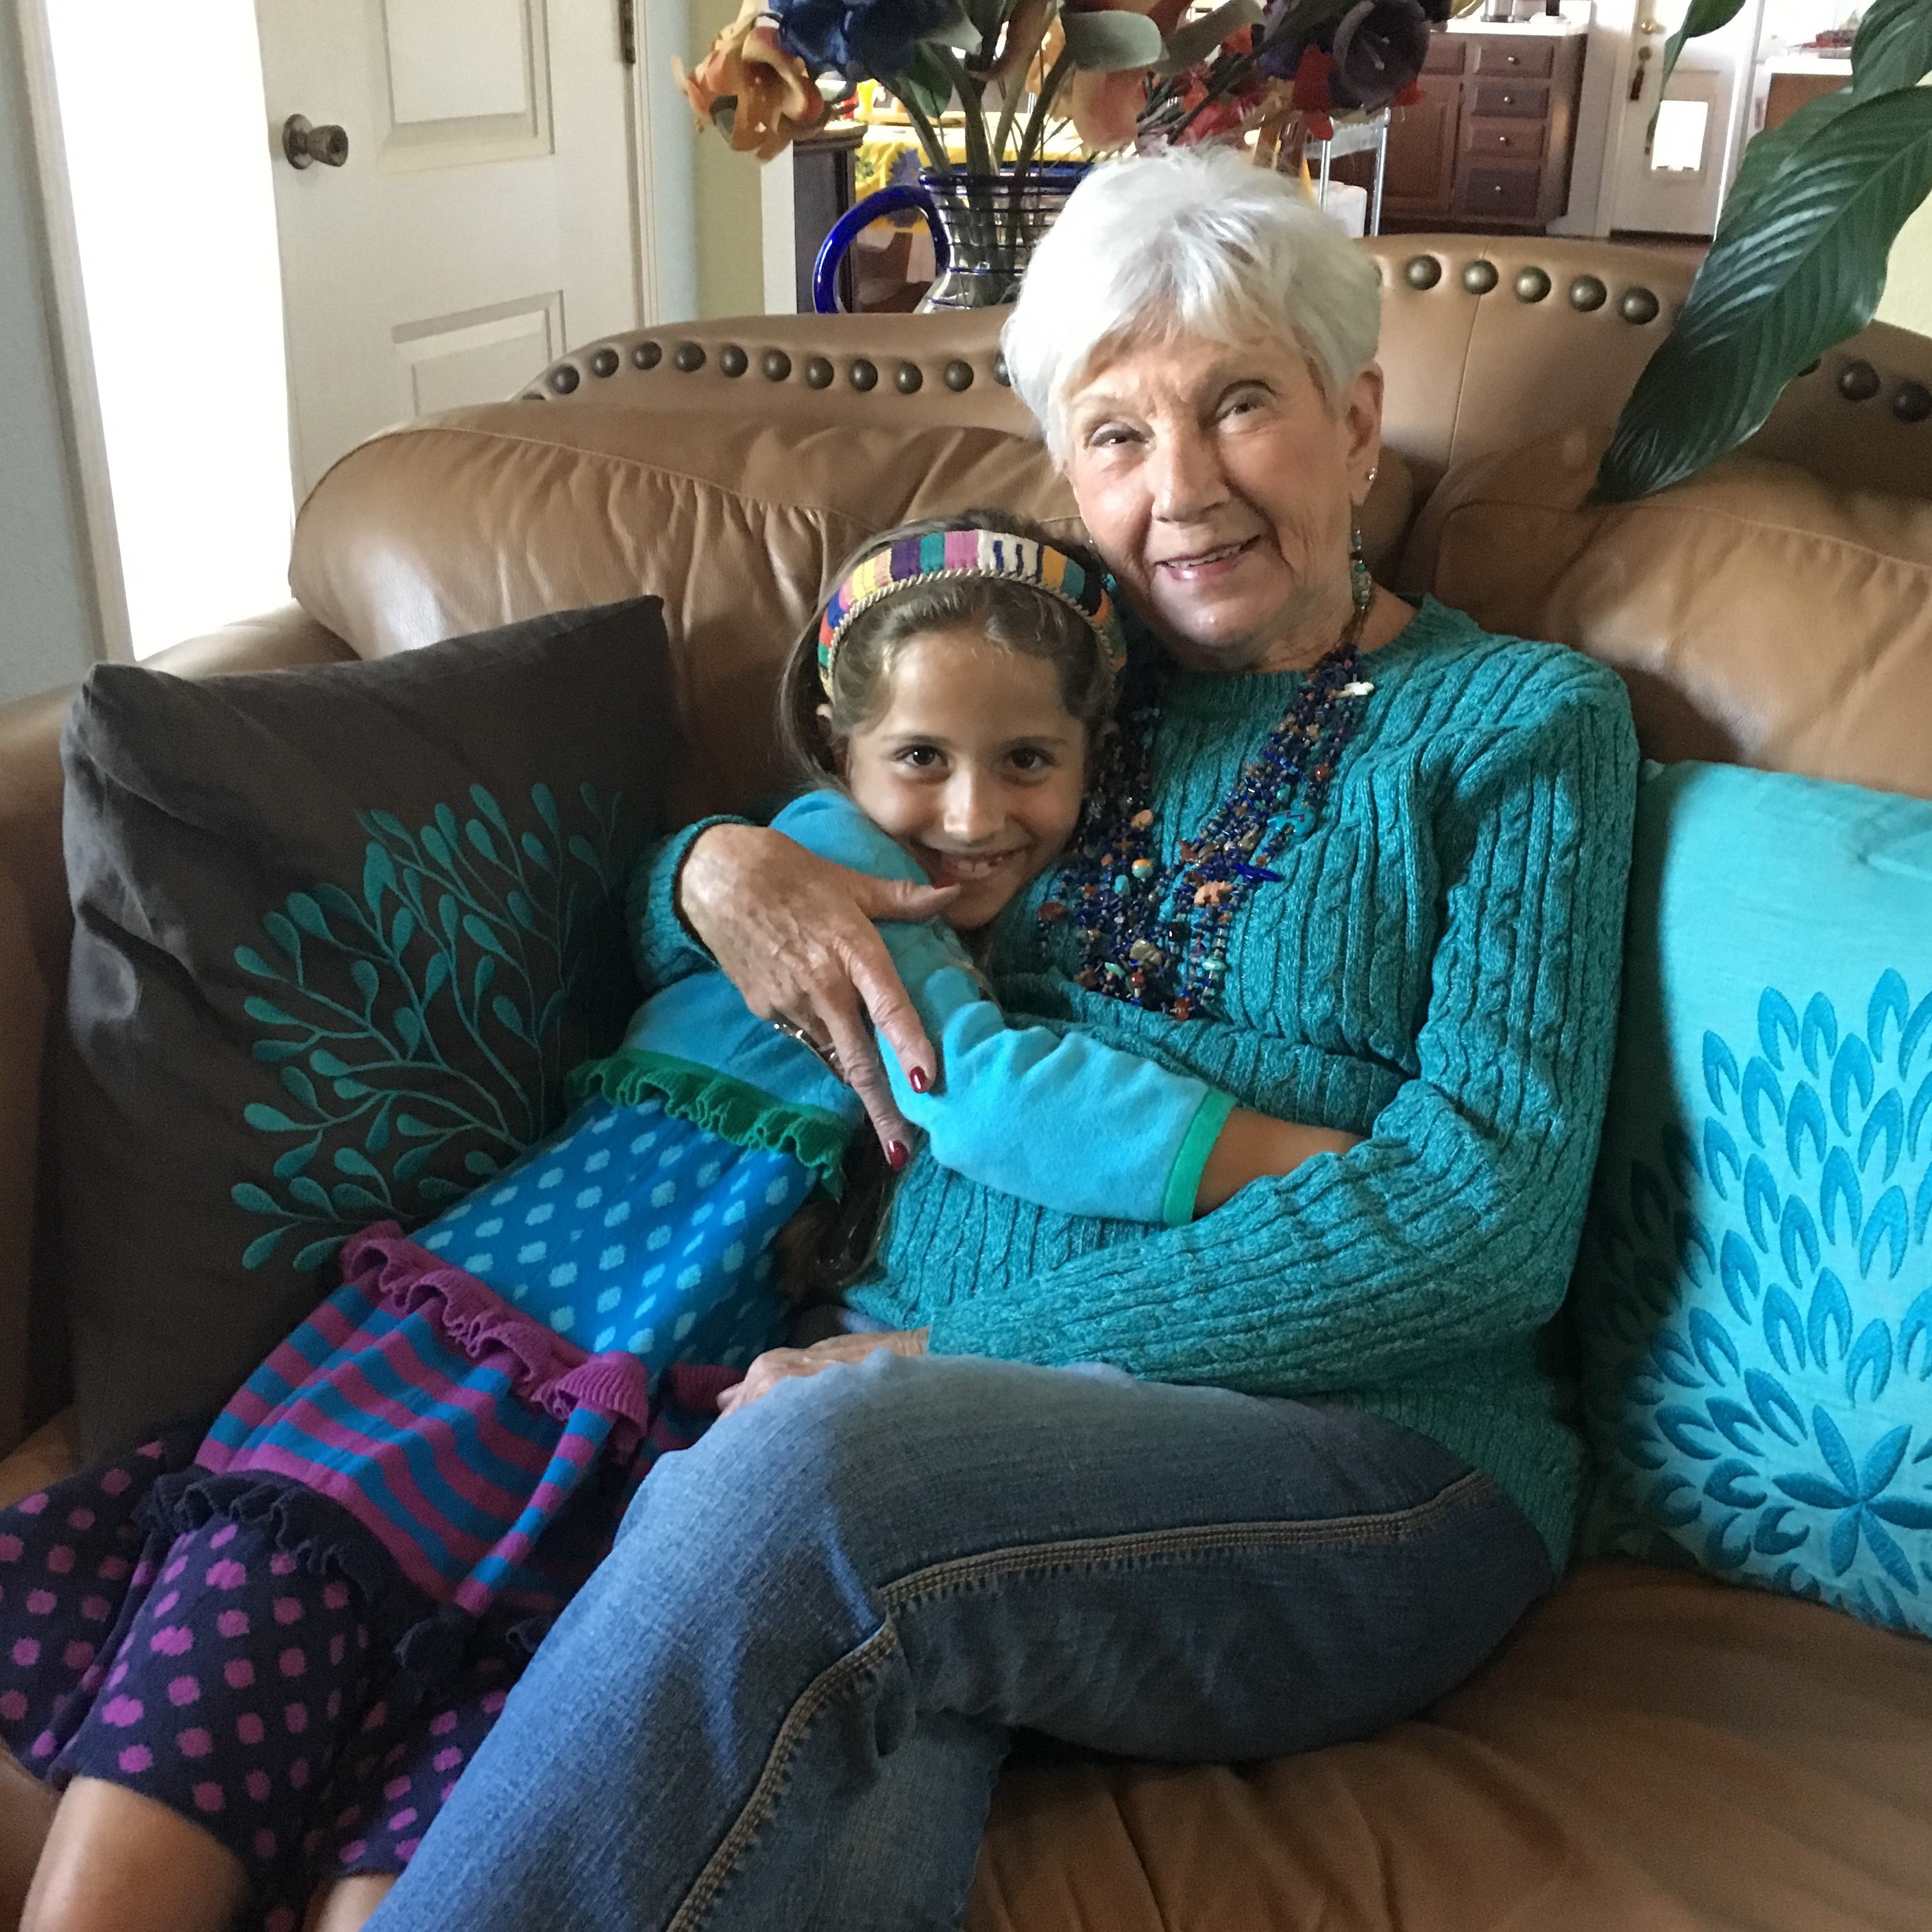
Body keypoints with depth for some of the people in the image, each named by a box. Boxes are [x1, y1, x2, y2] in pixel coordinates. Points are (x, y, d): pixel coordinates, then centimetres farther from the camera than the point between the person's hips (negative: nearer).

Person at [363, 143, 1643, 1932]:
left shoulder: (1518, 722, 6)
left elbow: (1492, 1210, -8)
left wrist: (964, 1347, -14)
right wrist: (718, 865, -3)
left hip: (1356, 1452, -2)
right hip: (924, 1391, 3)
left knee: (807, 1469, -33)